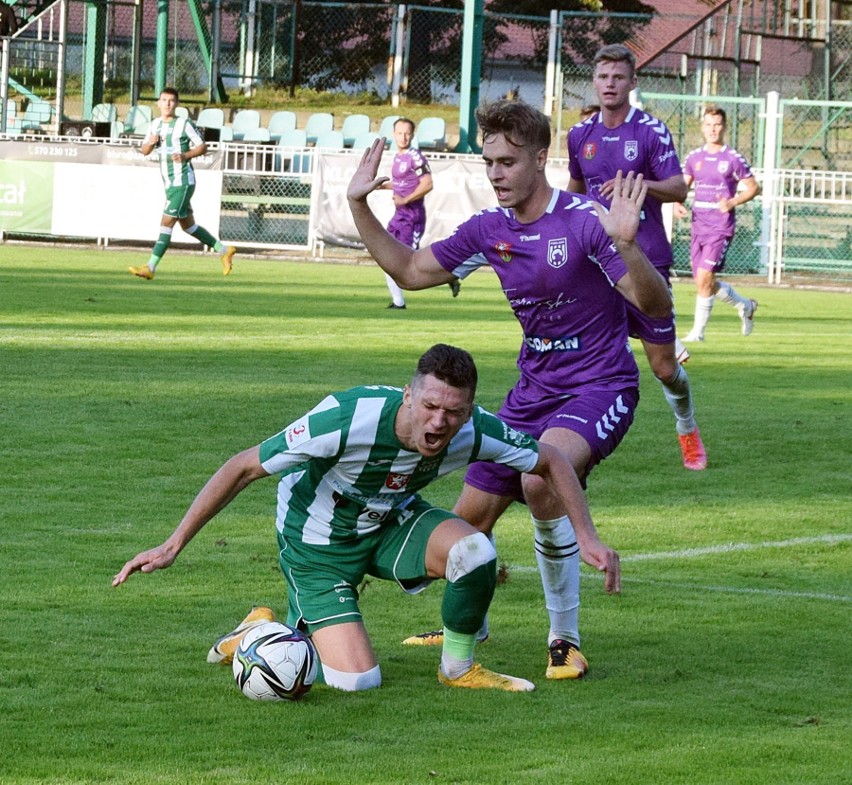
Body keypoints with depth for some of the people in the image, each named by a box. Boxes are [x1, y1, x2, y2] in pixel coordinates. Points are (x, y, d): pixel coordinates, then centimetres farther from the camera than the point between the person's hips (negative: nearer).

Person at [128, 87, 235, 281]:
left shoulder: (184, 124, -8)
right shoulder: (155, 125, 12)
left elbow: (202, 146, -5)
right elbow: (144, 151, 17)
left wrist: (186, 155, -21)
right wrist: (150, 143, -5)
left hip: (182, 182, -8)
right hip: (169, 183, 8)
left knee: (166, 222, -13)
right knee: (188, 225, 16)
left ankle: (150, 267, -17)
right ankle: (224, 251, 30)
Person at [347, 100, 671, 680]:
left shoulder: (586, 220, -18)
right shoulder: (489, 229, 1)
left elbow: (657, 305, -22)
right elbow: (410, 270, 14)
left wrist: (626, 245, -40)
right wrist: (360, 208, 5)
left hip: (600, 387, -7)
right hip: (535, 388, 7)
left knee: (540, 479, -34)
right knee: (470, 517, 7)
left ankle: (566, 640, -19)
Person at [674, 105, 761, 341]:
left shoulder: (733, 159, -4)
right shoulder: (694, 157, 10)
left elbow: (753, 188, 1)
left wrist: (732, 202, -15)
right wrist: (677, 204, -3)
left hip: (721, 227, -6)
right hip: (698, 225, 6)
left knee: (705, 277, -15)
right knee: (703, 282, 8)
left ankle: (698, 330, -6)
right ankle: (745, 306, 32)